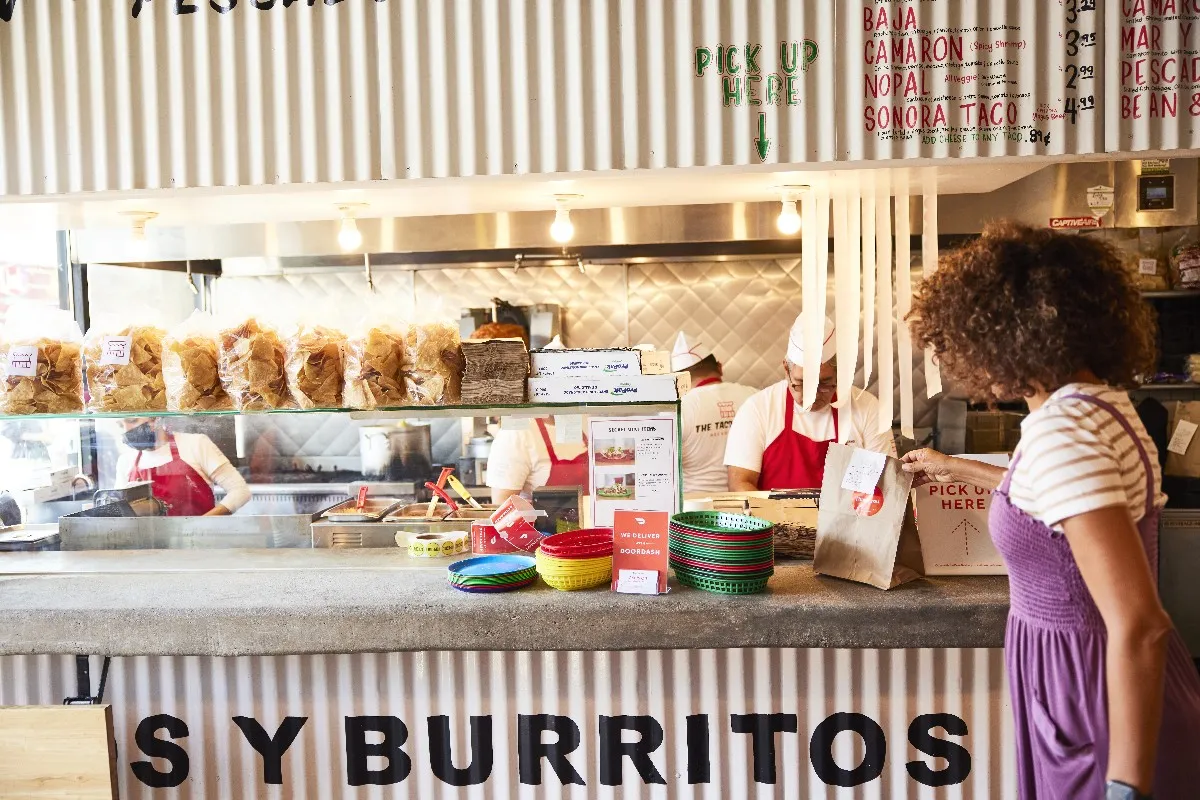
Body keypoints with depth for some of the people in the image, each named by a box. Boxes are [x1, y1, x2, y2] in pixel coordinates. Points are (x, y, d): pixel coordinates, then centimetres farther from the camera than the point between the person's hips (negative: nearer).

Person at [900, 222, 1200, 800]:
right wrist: (956, 469, 35)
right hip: (1102, 687, 9)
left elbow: (1139, 627, -30)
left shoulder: (1062, 432, -27)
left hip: (1101, 713, -9)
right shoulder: (1097, 402, 3)